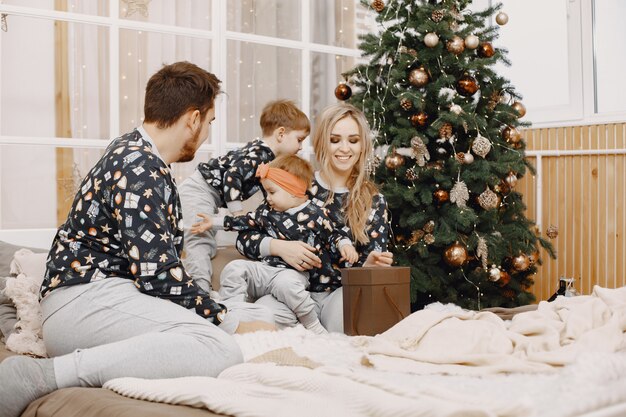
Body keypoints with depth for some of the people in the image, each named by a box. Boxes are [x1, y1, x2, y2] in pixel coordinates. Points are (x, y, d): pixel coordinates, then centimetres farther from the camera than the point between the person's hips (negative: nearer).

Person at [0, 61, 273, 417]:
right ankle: (47, 375, -26)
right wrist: (231, 323, -9)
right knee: (220, 349, -30)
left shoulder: (138, 155, 19)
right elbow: (158, 274, -18)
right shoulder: (140, 170, -13)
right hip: (86, 299, -11)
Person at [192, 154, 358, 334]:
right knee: (234, 268, -14)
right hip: (266, 268, 6)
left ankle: (313, 326, -21)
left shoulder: (315, 214, -3)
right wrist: (215, 222, 18)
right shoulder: (267, 211, 10)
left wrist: (345, 245, -11)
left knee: (286, 282, -39)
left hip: (295, 272, -5)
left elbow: (333, 233, 8)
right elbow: (245, 222, 20)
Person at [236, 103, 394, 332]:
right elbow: (245, 238, 4)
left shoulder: (374, 201, 10)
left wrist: (372, 265, -16)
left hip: (344, 293, 1)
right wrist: (279, 247, -16)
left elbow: (369, 262, 8)